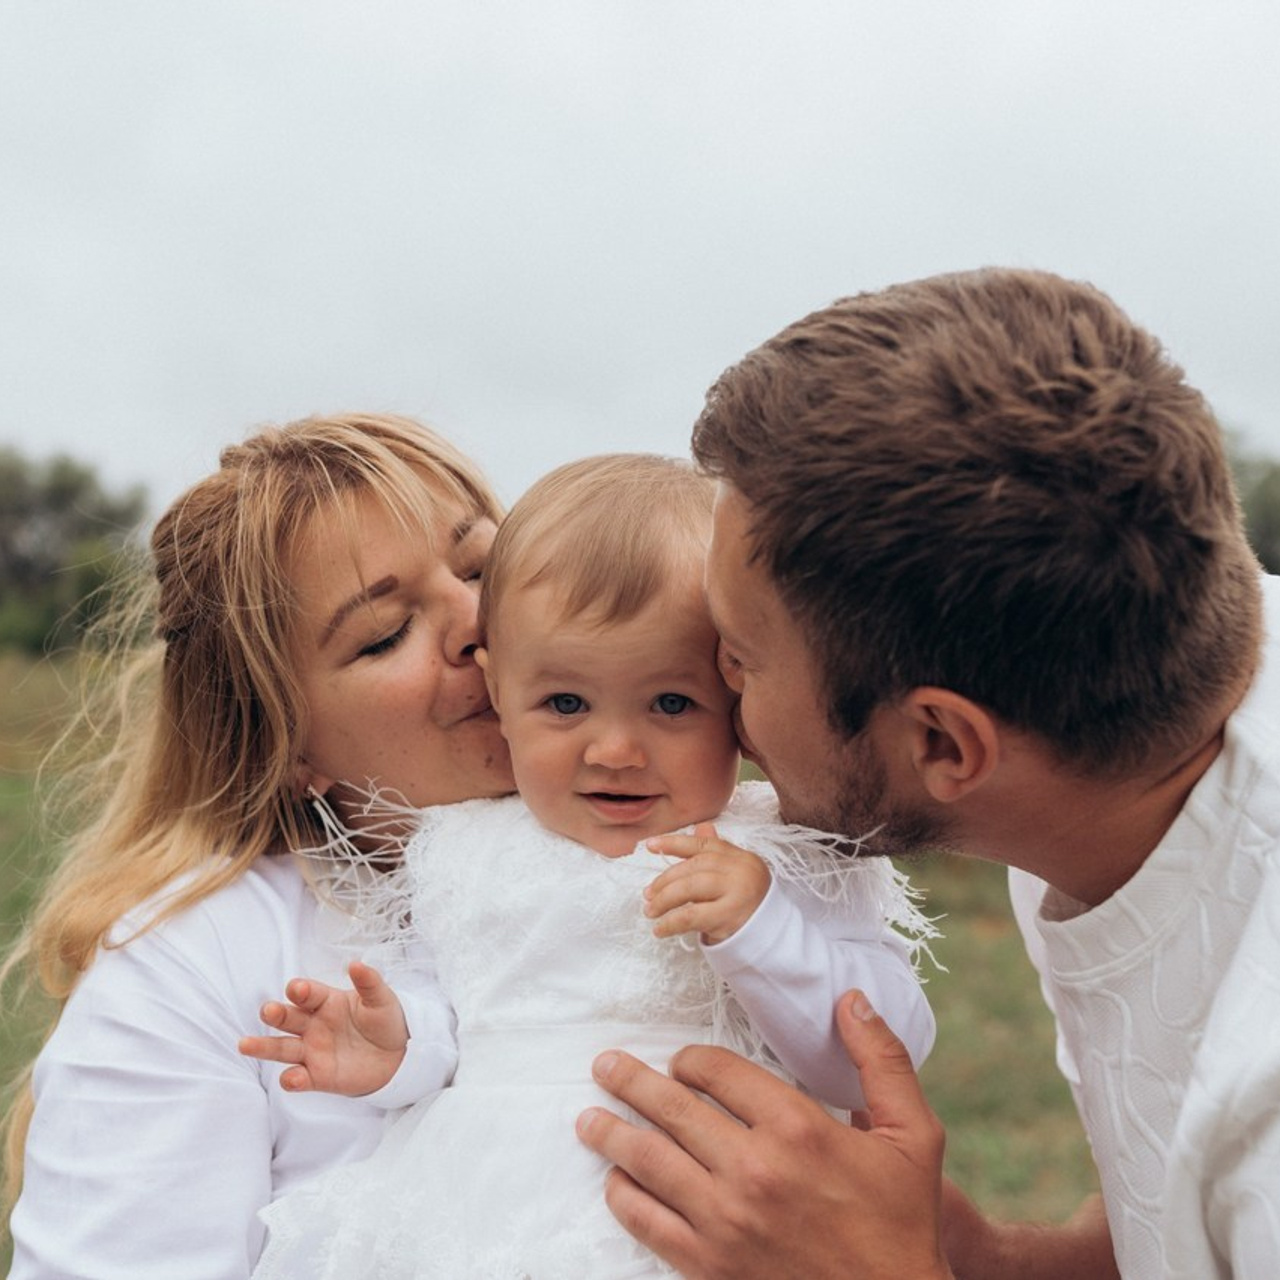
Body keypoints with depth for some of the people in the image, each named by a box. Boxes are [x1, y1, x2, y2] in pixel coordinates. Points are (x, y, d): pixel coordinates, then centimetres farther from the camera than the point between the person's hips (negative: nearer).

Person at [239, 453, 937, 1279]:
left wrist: (761, 931, -18)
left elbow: (884, 1058, -6)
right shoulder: (460, 849, 14)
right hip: (462, 1201, 2)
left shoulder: (785, 860, 1)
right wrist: (394, 1047, 4)